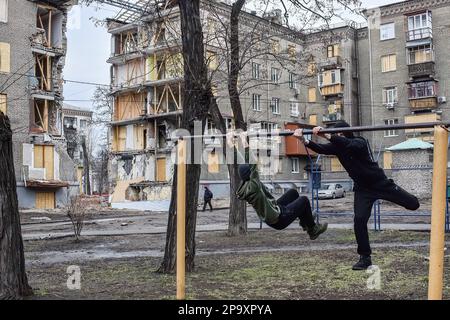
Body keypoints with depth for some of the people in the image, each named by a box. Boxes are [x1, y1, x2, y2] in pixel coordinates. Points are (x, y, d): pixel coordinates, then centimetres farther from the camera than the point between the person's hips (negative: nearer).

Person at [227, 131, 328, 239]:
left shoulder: (242, 183, -9)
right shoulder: (252, 187, -33)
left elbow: (240, 163, -4)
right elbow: (253, 165, -43)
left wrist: (232, 145, -6)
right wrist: (245, 144, -46)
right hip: (278, 220, -9)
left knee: (293, 192, 21)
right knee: (304, 200, 3)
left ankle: (305, 222, 37)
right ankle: (313, 230, 21)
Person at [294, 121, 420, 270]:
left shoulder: (360, 142, -23)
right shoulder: (337, 146, -7)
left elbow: (349, 144, -46)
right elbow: (321, 149, -25)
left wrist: (326, 136, -58)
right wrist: (304, 140, -43)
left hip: (381, 183, -3)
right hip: (362, 189, 3)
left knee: (414, 204, 5)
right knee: (359, 220, -11)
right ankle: (365, 258, 1)